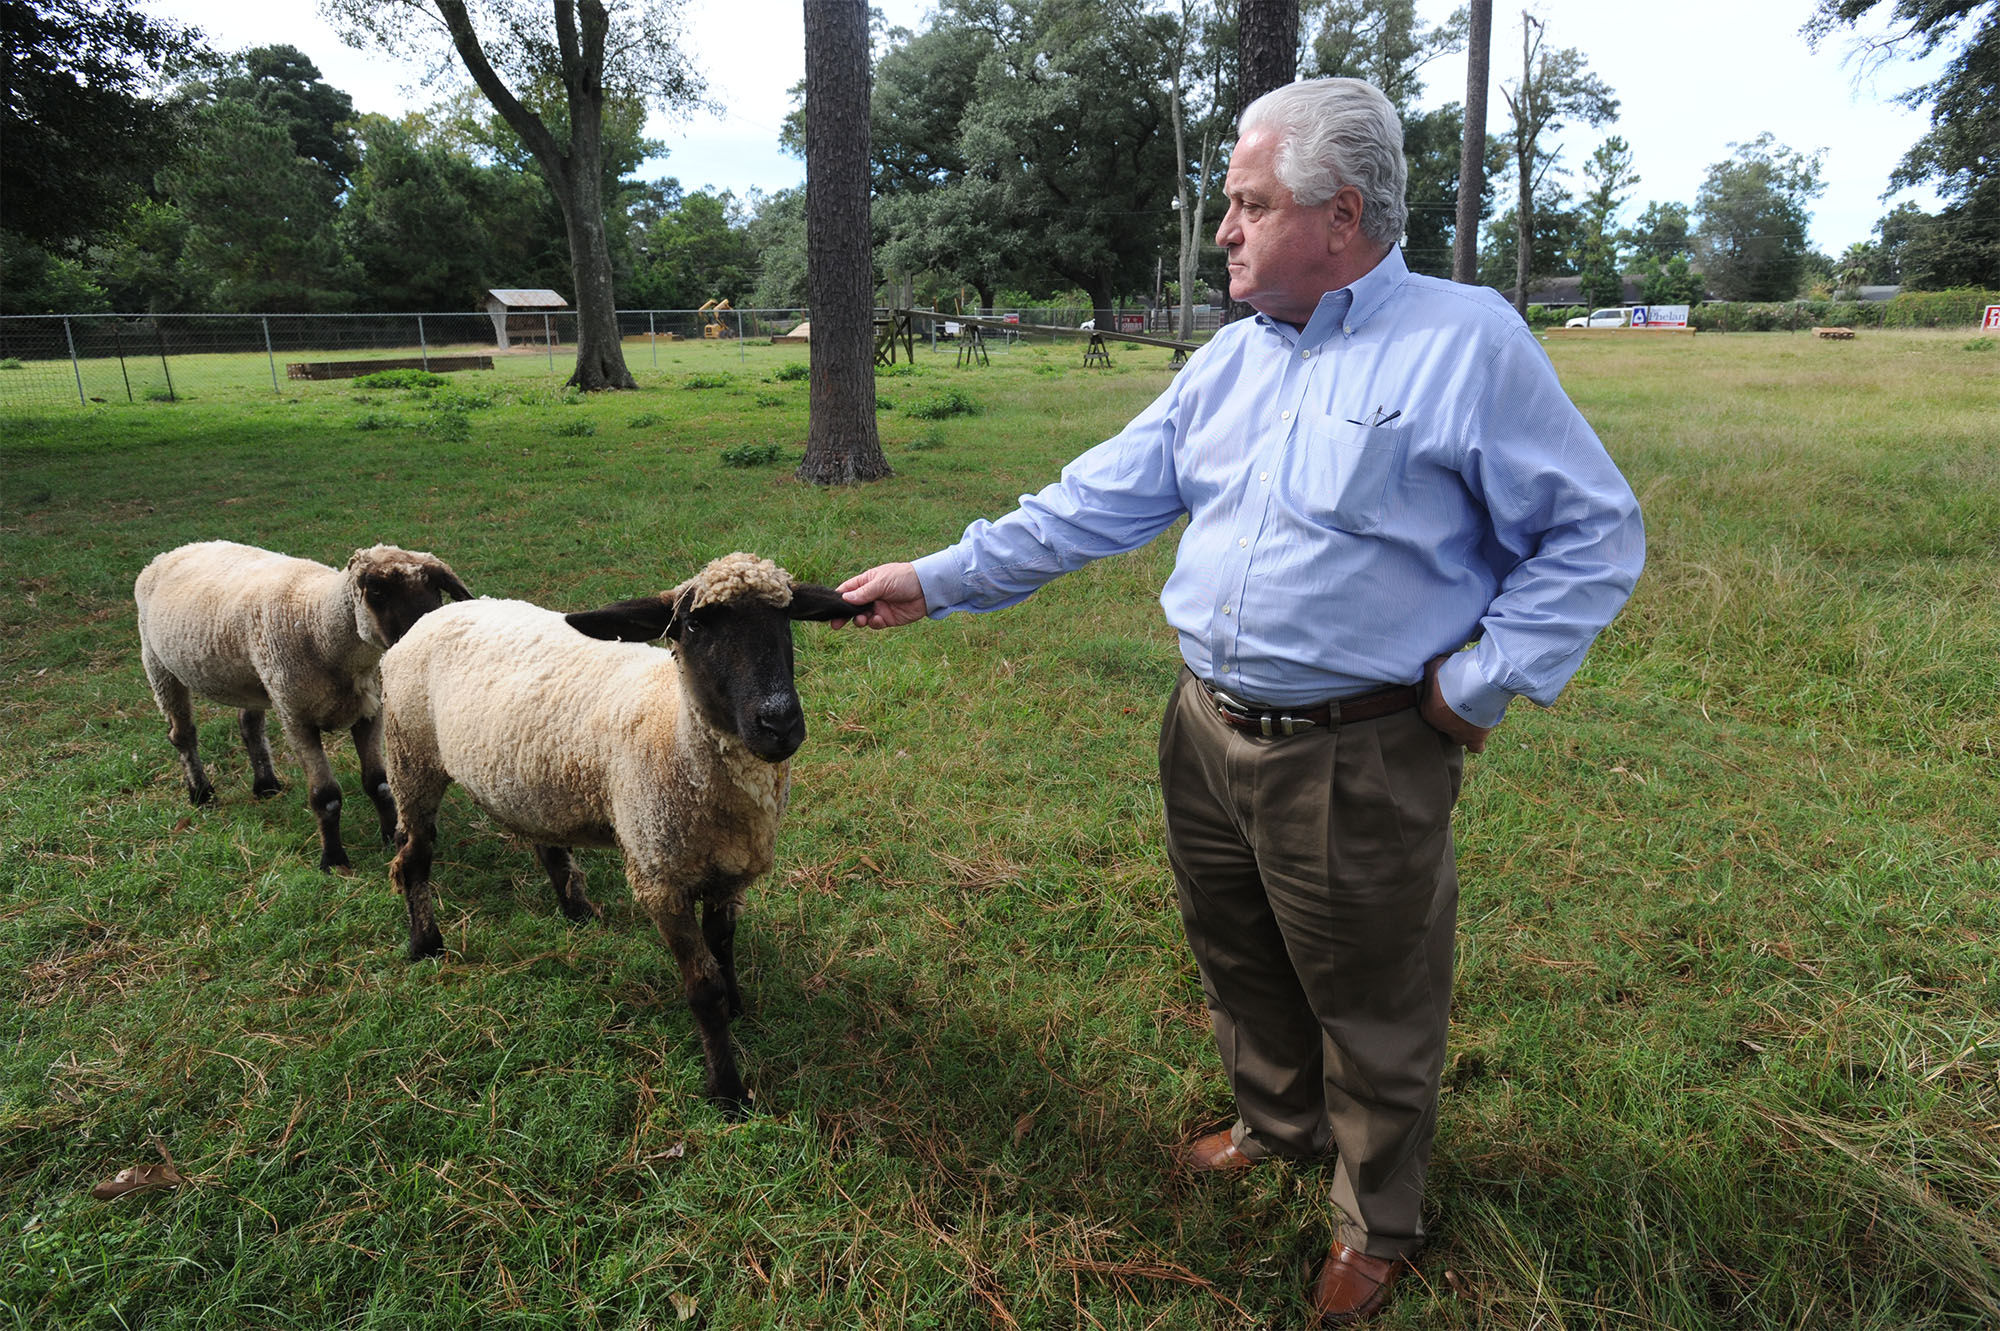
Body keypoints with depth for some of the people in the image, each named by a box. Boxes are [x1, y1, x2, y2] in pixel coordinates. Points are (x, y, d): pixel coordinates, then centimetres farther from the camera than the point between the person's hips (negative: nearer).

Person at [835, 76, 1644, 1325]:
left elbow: (1597, 534, -8)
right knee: (1242, 962, 23)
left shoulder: (1467, 344, -12)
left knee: (1372, 1009, 13)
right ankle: (1279, 1122, 51)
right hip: (1209, 733, 6)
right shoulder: (1231, 358, 7)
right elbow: (1097, 502, 6)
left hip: (1361, 761, -6)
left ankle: (1379, 1223, 37)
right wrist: (942, 578, 2)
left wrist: (1482, 682, -14)